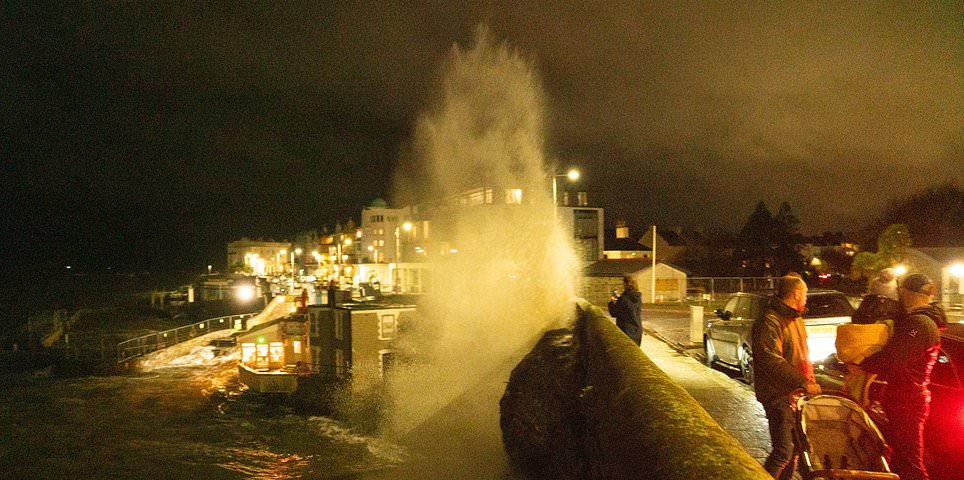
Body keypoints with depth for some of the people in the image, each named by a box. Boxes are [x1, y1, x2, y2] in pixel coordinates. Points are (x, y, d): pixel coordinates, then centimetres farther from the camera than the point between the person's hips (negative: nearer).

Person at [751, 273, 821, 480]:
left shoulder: (795, 318, 17)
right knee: (783, 451, -11)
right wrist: (803, 382, -25)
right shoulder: (769, 322, -16)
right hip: (779, 396, -10)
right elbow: (772, 361, -25)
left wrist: (811, 380, 15)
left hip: (797, 394, 10)